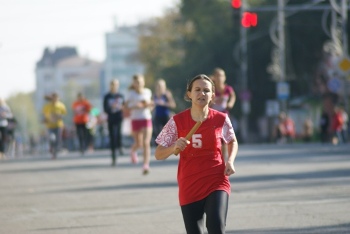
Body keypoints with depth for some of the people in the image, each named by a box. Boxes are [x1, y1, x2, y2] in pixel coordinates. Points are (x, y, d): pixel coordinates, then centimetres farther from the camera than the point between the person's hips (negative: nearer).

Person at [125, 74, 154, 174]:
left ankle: (146, 165, -16)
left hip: (147, 119, 1)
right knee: (138, 143, 11)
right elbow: (126, 107, -6)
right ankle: (133, 151, 48)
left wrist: (149, 105, -5)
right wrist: (135, 107, -23)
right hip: (135, 120, -1)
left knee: (146, 143, -13)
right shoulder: (131, 94, -4)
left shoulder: (148, 92, 4)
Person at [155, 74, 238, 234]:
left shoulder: (221, 119, -2)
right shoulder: (177, 121, -5)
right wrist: (175, 147, -22)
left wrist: (230, 161, -1)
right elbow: (158, 154, -1)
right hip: (189, 187, 1)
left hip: (216, 183, -1)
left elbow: (232, 142, 18)